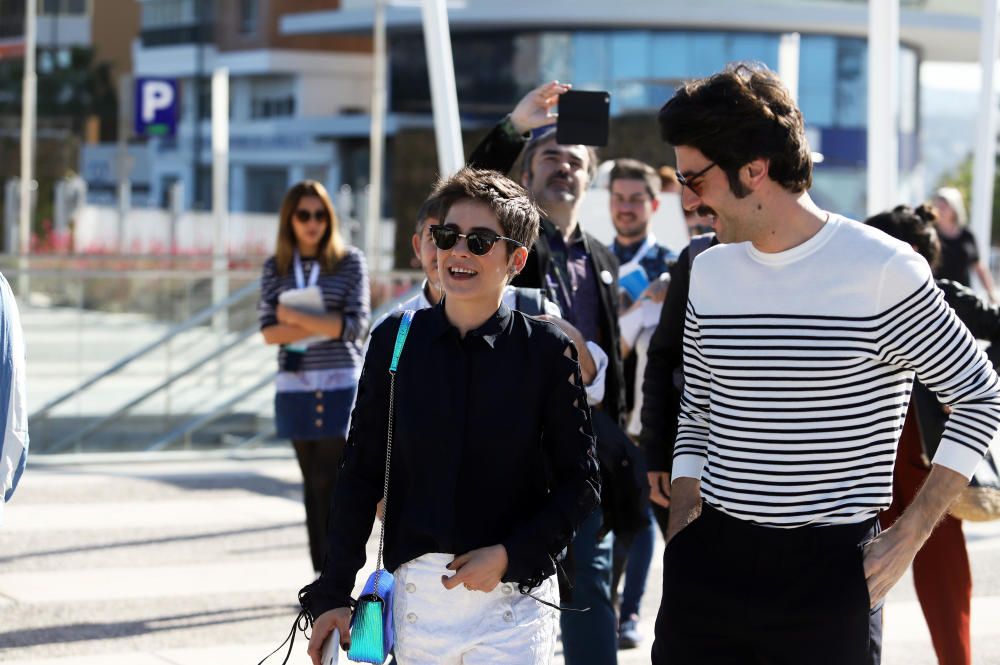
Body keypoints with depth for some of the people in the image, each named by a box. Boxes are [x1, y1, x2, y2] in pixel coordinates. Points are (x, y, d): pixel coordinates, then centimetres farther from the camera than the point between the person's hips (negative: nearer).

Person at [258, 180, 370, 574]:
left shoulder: (350, 262, 1)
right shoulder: (275, 268, 9)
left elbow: (356, 325, -8)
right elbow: (269, 331, -1)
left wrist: (297, 318, -11)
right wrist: (324, 327, -12)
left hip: (340, 386, -3)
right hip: (294, 388, 3)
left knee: (331, 482, -10)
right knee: (313, 483, 6)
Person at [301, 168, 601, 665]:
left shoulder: (547, 350, -3)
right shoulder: (395, 340, 4)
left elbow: (581, 482, 0)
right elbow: (361, 475, 8)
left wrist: (510, 557, -12)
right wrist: (331, 595, 5)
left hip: (513, 595, -2)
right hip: (415, 594, 3)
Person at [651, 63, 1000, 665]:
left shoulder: (883, 270, -9)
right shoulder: (710, 273, 7)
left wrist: (907, 537, -7)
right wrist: (681, 531, 7)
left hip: (831, 569, -5)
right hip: (710, 561, 5)